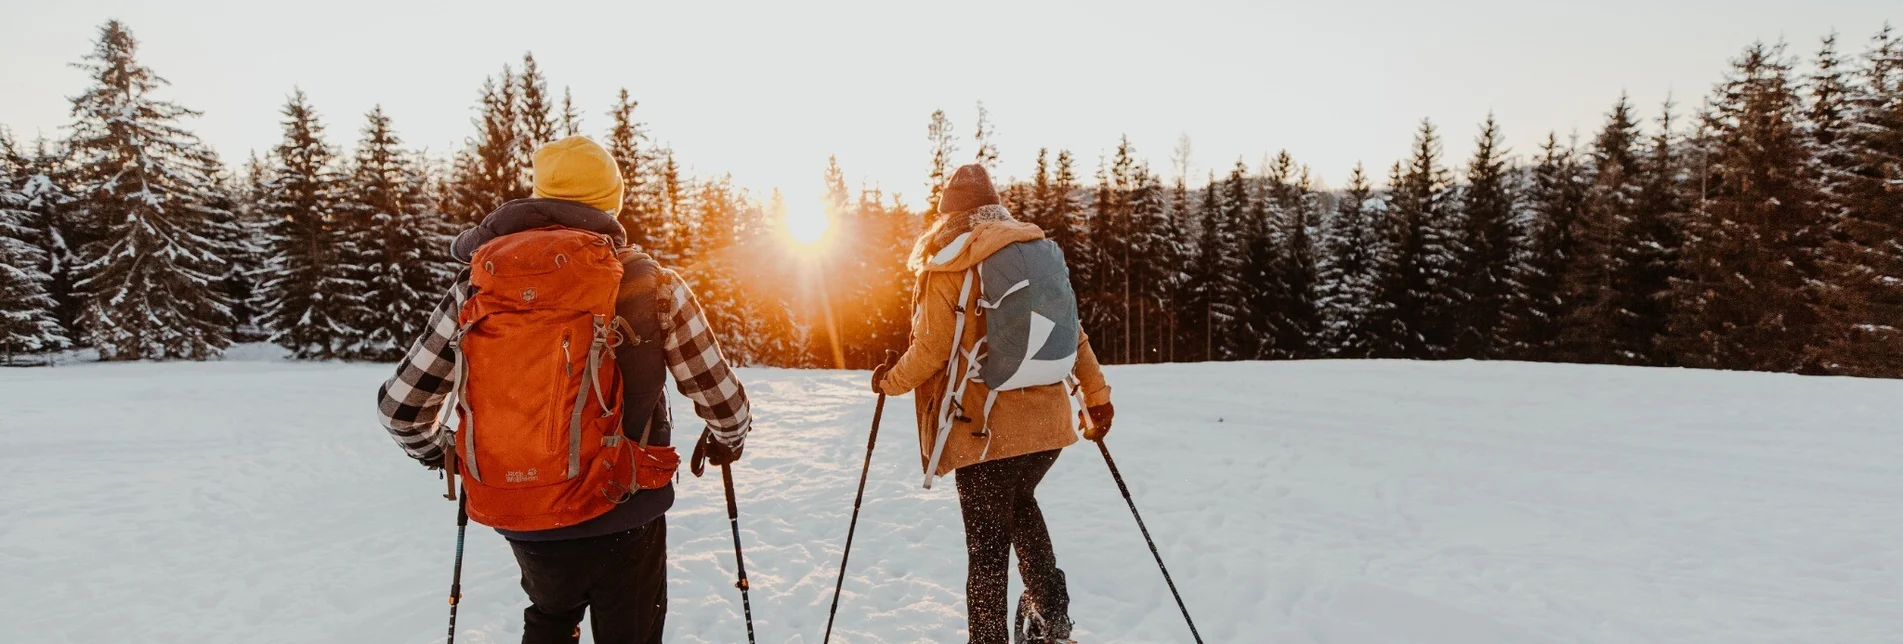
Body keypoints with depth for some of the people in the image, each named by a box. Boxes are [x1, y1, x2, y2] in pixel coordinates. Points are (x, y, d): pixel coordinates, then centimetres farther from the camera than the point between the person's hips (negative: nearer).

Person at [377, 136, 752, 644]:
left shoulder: (481, 286, -5)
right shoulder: (652, 284, -11)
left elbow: (400, 406, 0)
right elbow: (723, 403, -8)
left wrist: (437, 451, 22)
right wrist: (728, 440, 15)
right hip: (625, 518, -2)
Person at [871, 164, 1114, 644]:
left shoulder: (945, 265, -7)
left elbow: (931, 350, -9)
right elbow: (1071, 331, 10)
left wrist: (890, 381, 8)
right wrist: (1096, 393, 19)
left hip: (986, 428, -5)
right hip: (1047, 419, 6)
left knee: (987, 543, 6)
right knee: (1019, 503, 28)